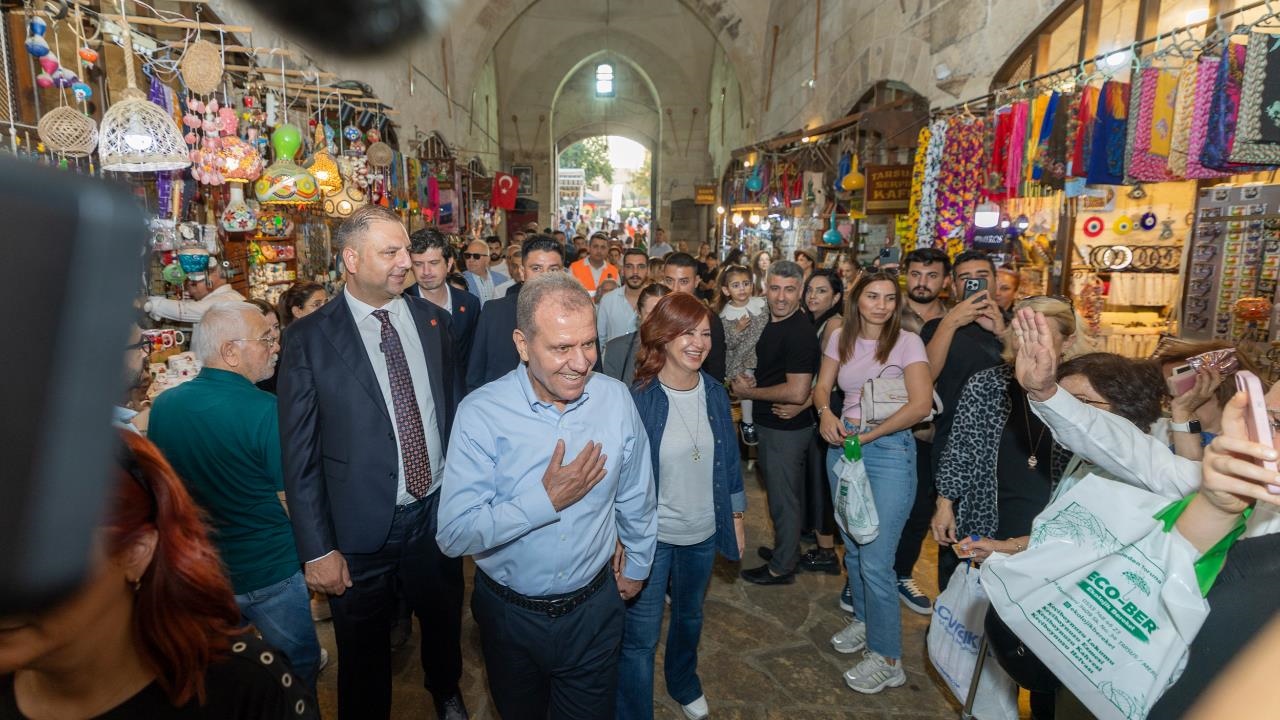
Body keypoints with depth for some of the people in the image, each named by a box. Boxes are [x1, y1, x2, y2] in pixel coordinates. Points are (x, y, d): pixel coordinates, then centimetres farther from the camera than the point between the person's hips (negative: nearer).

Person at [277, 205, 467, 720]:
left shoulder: (433, 320, 0)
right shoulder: (309, 338, -10)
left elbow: (455, 410, 6)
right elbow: (299, 453, -8)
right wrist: (317, 549, -9)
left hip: (438, 511, 4)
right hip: (361, 529, -3)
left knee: (445, 627, 25)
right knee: (364, 659, 17)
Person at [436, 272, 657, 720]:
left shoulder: (616, 400, -12)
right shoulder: (481, 413, -22)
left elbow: (636, 498, 1)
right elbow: (454, 534, -24)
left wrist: (637, 564, 12)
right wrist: (547, 500, -29)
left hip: (594, 610, 1)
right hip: (509, 614, -1)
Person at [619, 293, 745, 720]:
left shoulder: (715, 394, -4)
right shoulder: (639, 399, -19)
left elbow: (728, 459, 6)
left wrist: (736, 517, 9)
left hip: (703, 533, 5)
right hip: (651, 536, -5)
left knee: (690, 616, 27)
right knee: (641, 637, 5)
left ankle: (684, 684, 54)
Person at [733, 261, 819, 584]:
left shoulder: (800, 332, -22)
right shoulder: (773, 323, 7)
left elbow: (797, 393, -28)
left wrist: (749, 391, -17)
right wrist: (750, 381, -1)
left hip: (786, 427, -9)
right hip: (771, 424, 9)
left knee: (783, 497, 6)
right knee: (782, 493, 23)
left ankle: (781, 567, 23)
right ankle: (786, 549, 41)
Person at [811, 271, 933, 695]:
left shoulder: (907, 342, -9)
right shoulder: (840, 338, 5)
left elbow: (920, 404, -19)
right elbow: (822, 387, 8)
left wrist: (868, 435, -17)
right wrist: (826, 414, -14)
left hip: (889, 450, -5)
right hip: (843, 445, 5)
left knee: (875, 560, -5)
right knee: (852, 546, 16)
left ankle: (888, 659, 12)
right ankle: (864, 621, 40)